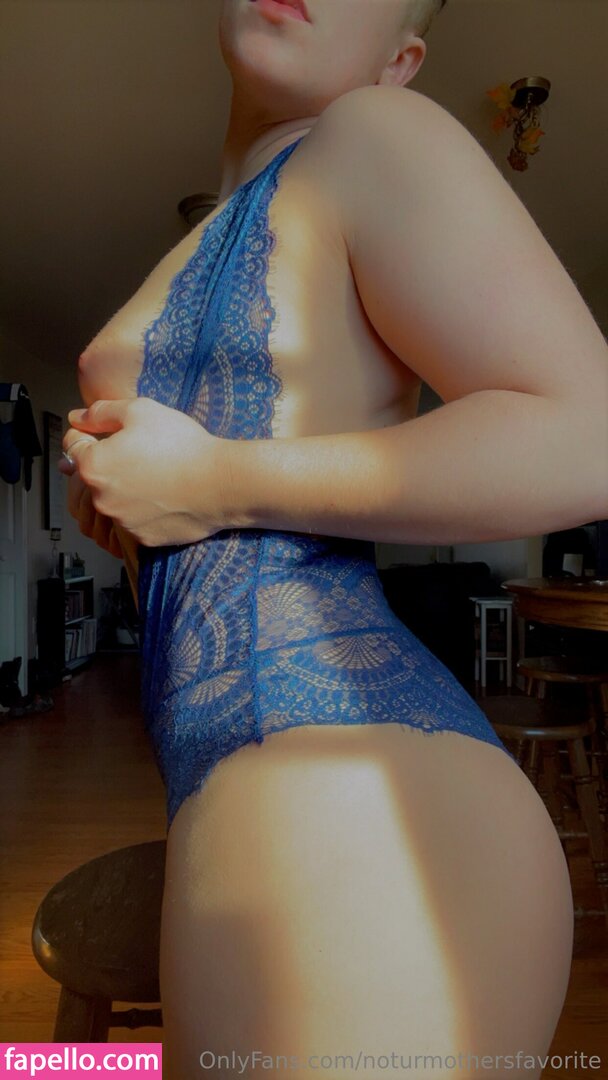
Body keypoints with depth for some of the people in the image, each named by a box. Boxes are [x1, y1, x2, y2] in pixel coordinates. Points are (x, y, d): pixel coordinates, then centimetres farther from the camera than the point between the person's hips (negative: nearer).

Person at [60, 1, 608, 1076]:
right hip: (247, 784, 10)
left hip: (337, 787, -9)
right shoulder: (223, 228, 23)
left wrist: (214, 482, -14)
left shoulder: (377, 134, -2)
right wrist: (106, 486, 6)